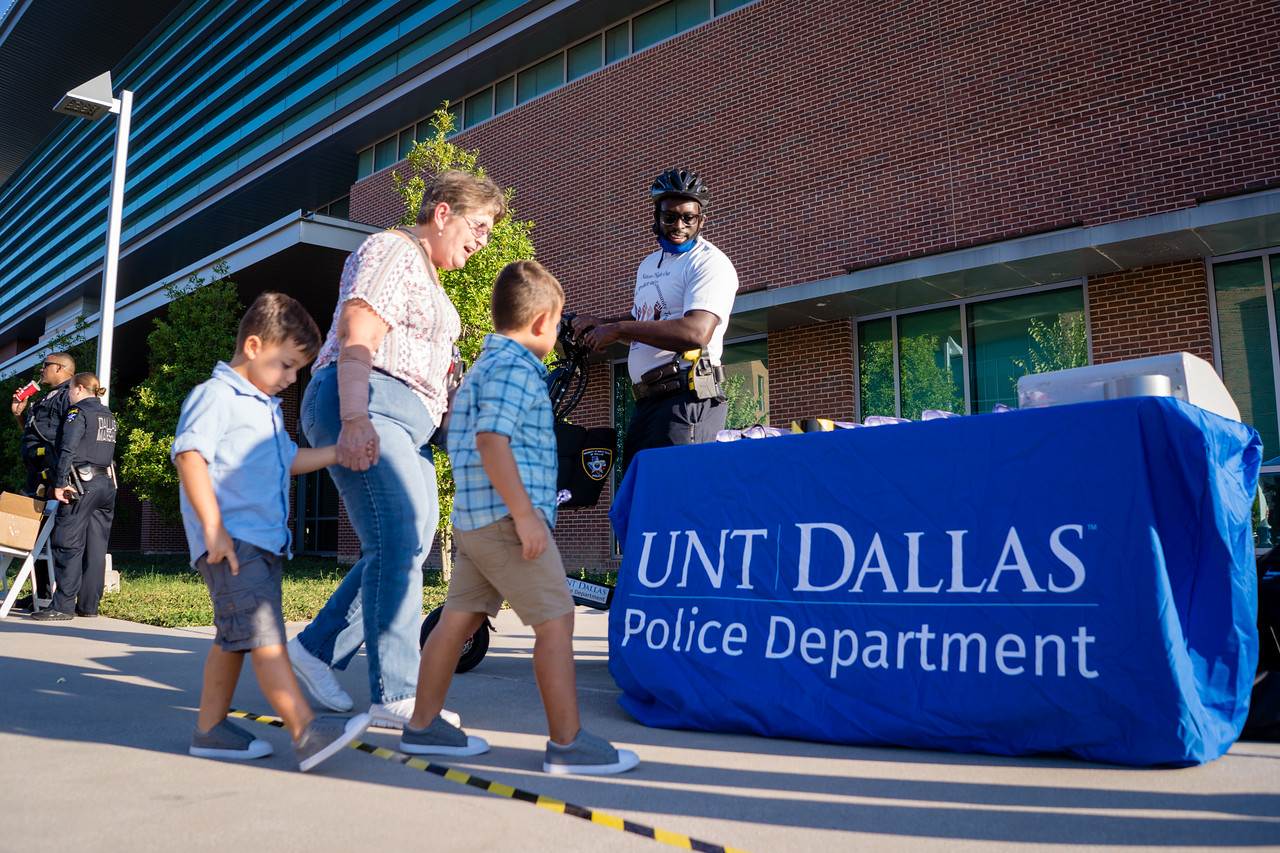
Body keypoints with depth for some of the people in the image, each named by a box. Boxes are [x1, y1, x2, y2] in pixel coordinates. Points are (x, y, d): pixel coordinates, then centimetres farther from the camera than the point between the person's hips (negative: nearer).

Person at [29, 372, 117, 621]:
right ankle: (89, 605, 11)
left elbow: (67, 450, -14)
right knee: (96, 547, 8)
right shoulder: (109, 415, 18)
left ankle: (62, 606, -4)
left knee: (69, 545, -5)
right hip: (107, 483, 8)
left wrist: (59, 484, -13)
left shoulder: (78, 412, -5)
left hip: (82, 484, -7)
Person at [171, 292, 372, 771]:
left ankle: (210, 730, 24)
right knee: (264, 636, -15)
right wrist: (213, 527, -23)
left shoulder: (267, 408, 24)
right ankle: (307, 732, -20)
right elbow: (190, 456, -18)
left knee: (236, 638, 14)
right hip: (230, 542, -10)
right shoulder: (216, 395, -7)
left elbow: (289, 460, 33)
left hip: (264, 541, 10)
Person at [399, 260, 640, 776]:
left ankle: (424, 727, 22)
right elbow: (491, 440, -21)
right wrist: (525, 514, -21)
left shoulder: (484, 366, 22)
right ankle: (568, 743, -2)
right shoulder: (513, 367, -11)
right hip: (505, 517, -10)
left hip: (474, 520, 10)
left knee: (458, 618, 14)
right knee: (555, 620, -6)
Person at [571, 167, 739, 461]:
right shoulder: (648, 265, 23)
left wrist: (618, 329, -15)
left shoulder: (710, 263, -6)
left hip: (686, 400, -8)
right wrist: (599, 324, 11)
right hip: (645, 402, 8)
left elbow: (697, 333, -21)